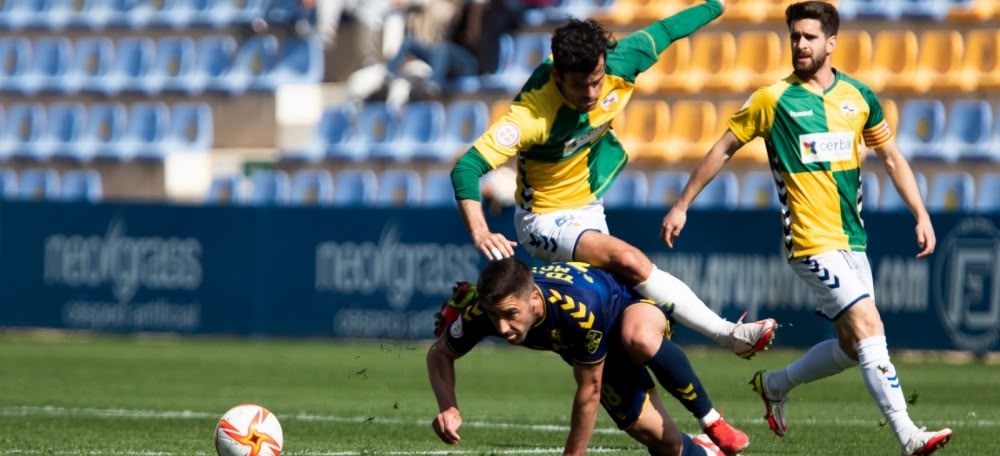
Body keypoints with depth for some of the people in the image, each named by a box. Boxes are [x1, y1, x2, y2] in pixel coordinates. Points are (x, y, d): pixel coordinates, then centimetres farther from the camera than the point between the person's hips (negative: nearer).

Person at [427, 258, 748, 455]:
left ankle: (712, 421, -21)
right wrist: (448, 408, -30)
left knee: (640, 340, -42)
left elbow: (589, 390, -29)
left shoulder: (580, 308, -44)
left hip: (633, 310, -5)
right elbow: (440, 353, -11)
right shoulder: (481, 310, -32)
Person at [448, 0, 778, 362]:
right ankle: (731, 335, -20)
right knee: (630, 261, -25)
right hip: (547, 221, -8)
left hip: (588, 208, 8)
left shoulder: (618, 67, -17)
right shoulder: (532, 114, -33)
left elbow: (663, 32, 2)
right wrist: (480, 233, -50)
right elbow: (466, 169, -36)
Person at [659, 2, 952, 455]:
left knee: (853, 345, 9)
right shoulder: (773, 99, -5)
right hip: (813, 242, -6)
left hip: (853, 242, 6)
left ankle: (776, 384, 33)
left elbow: (891, 157, 17)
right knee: (868, 326, -18)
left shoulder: (858, 96, 7)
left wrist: (921, 215, 10)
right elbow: (723, 149, 4)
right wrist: (682, 205, 5)